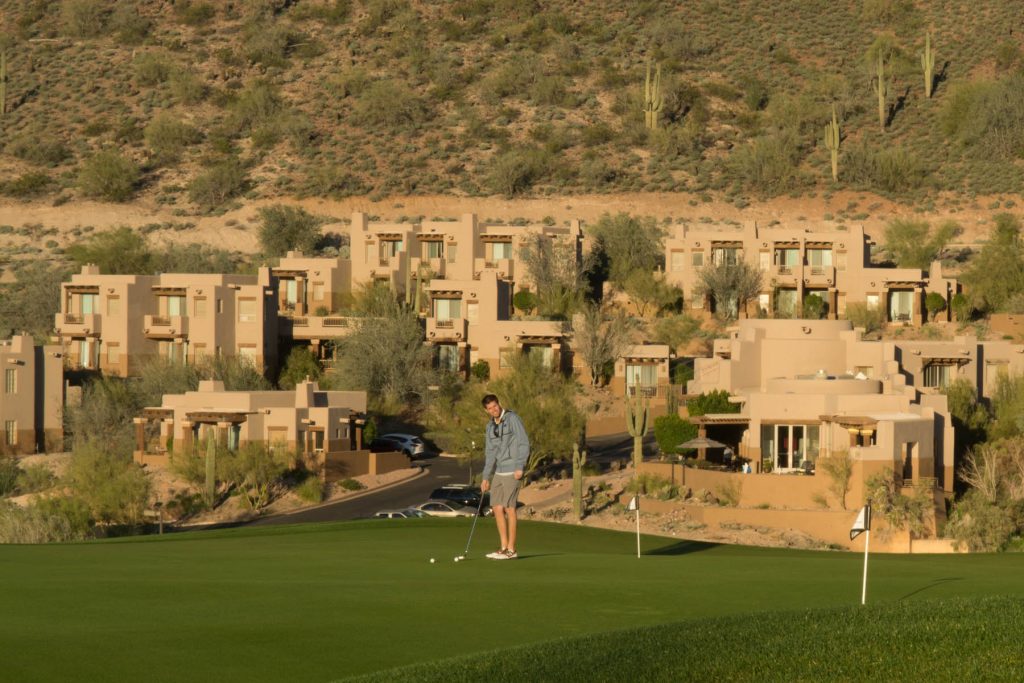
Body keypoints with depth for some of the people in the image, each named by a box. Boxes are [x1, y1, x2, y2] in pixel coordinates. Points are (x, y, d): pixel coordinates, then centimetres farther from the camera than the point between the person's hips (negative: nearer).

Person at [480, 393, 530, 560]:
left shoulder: (512, 419, -9)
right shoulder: (490, 426, 12)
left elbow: (524, 443, -13)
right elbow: (489, 453, 14)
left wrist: (520, 467, -19)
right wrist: (486, 478, 9)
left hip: (512, 471, -7)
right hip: (498, 471, 7)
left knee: (509, 508, -6)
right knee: (497, 508, 5)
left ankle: (511, 549, -2)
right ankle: (504, 547, 11)